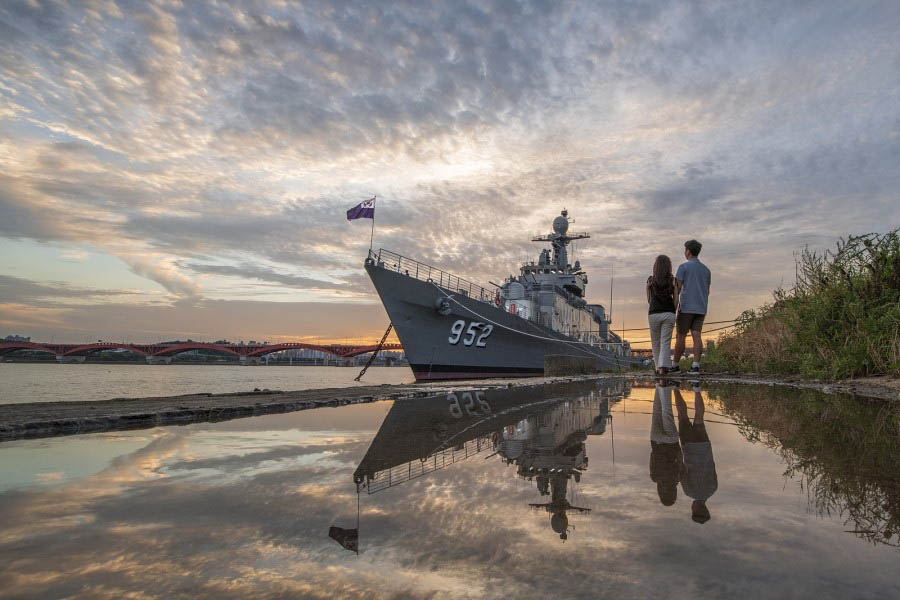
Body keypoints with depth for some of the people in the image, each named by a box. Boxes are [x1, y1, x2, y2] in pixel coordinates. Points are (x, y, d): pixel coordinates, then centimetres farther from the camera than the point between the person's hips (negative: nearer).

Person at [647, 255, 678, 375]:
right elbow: (676, 300, -1)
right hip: (668, 314, 0)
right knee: (665, 342, -1)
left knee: (656, 342, 14)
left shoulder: (650, 280, 2)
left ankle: (659, 367, 16)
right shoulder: (673, 280, 1)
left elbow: (649, 299, 8)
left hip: (654, 314, 0)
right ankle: (663, 367, -16)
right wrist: (673, 313, 10)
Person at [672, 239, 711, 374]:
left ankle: (675, 365, 8)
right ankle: (696, 365, -10)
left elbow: (677, 289, -10)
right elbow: (707, 291, 17)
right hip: (701, 309, 5)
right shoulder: (706, 270, 13)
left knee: (680, 336, 2)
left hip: (686, 307, -5)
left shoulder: (683, 267, -5)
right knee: (696, 336, 1)